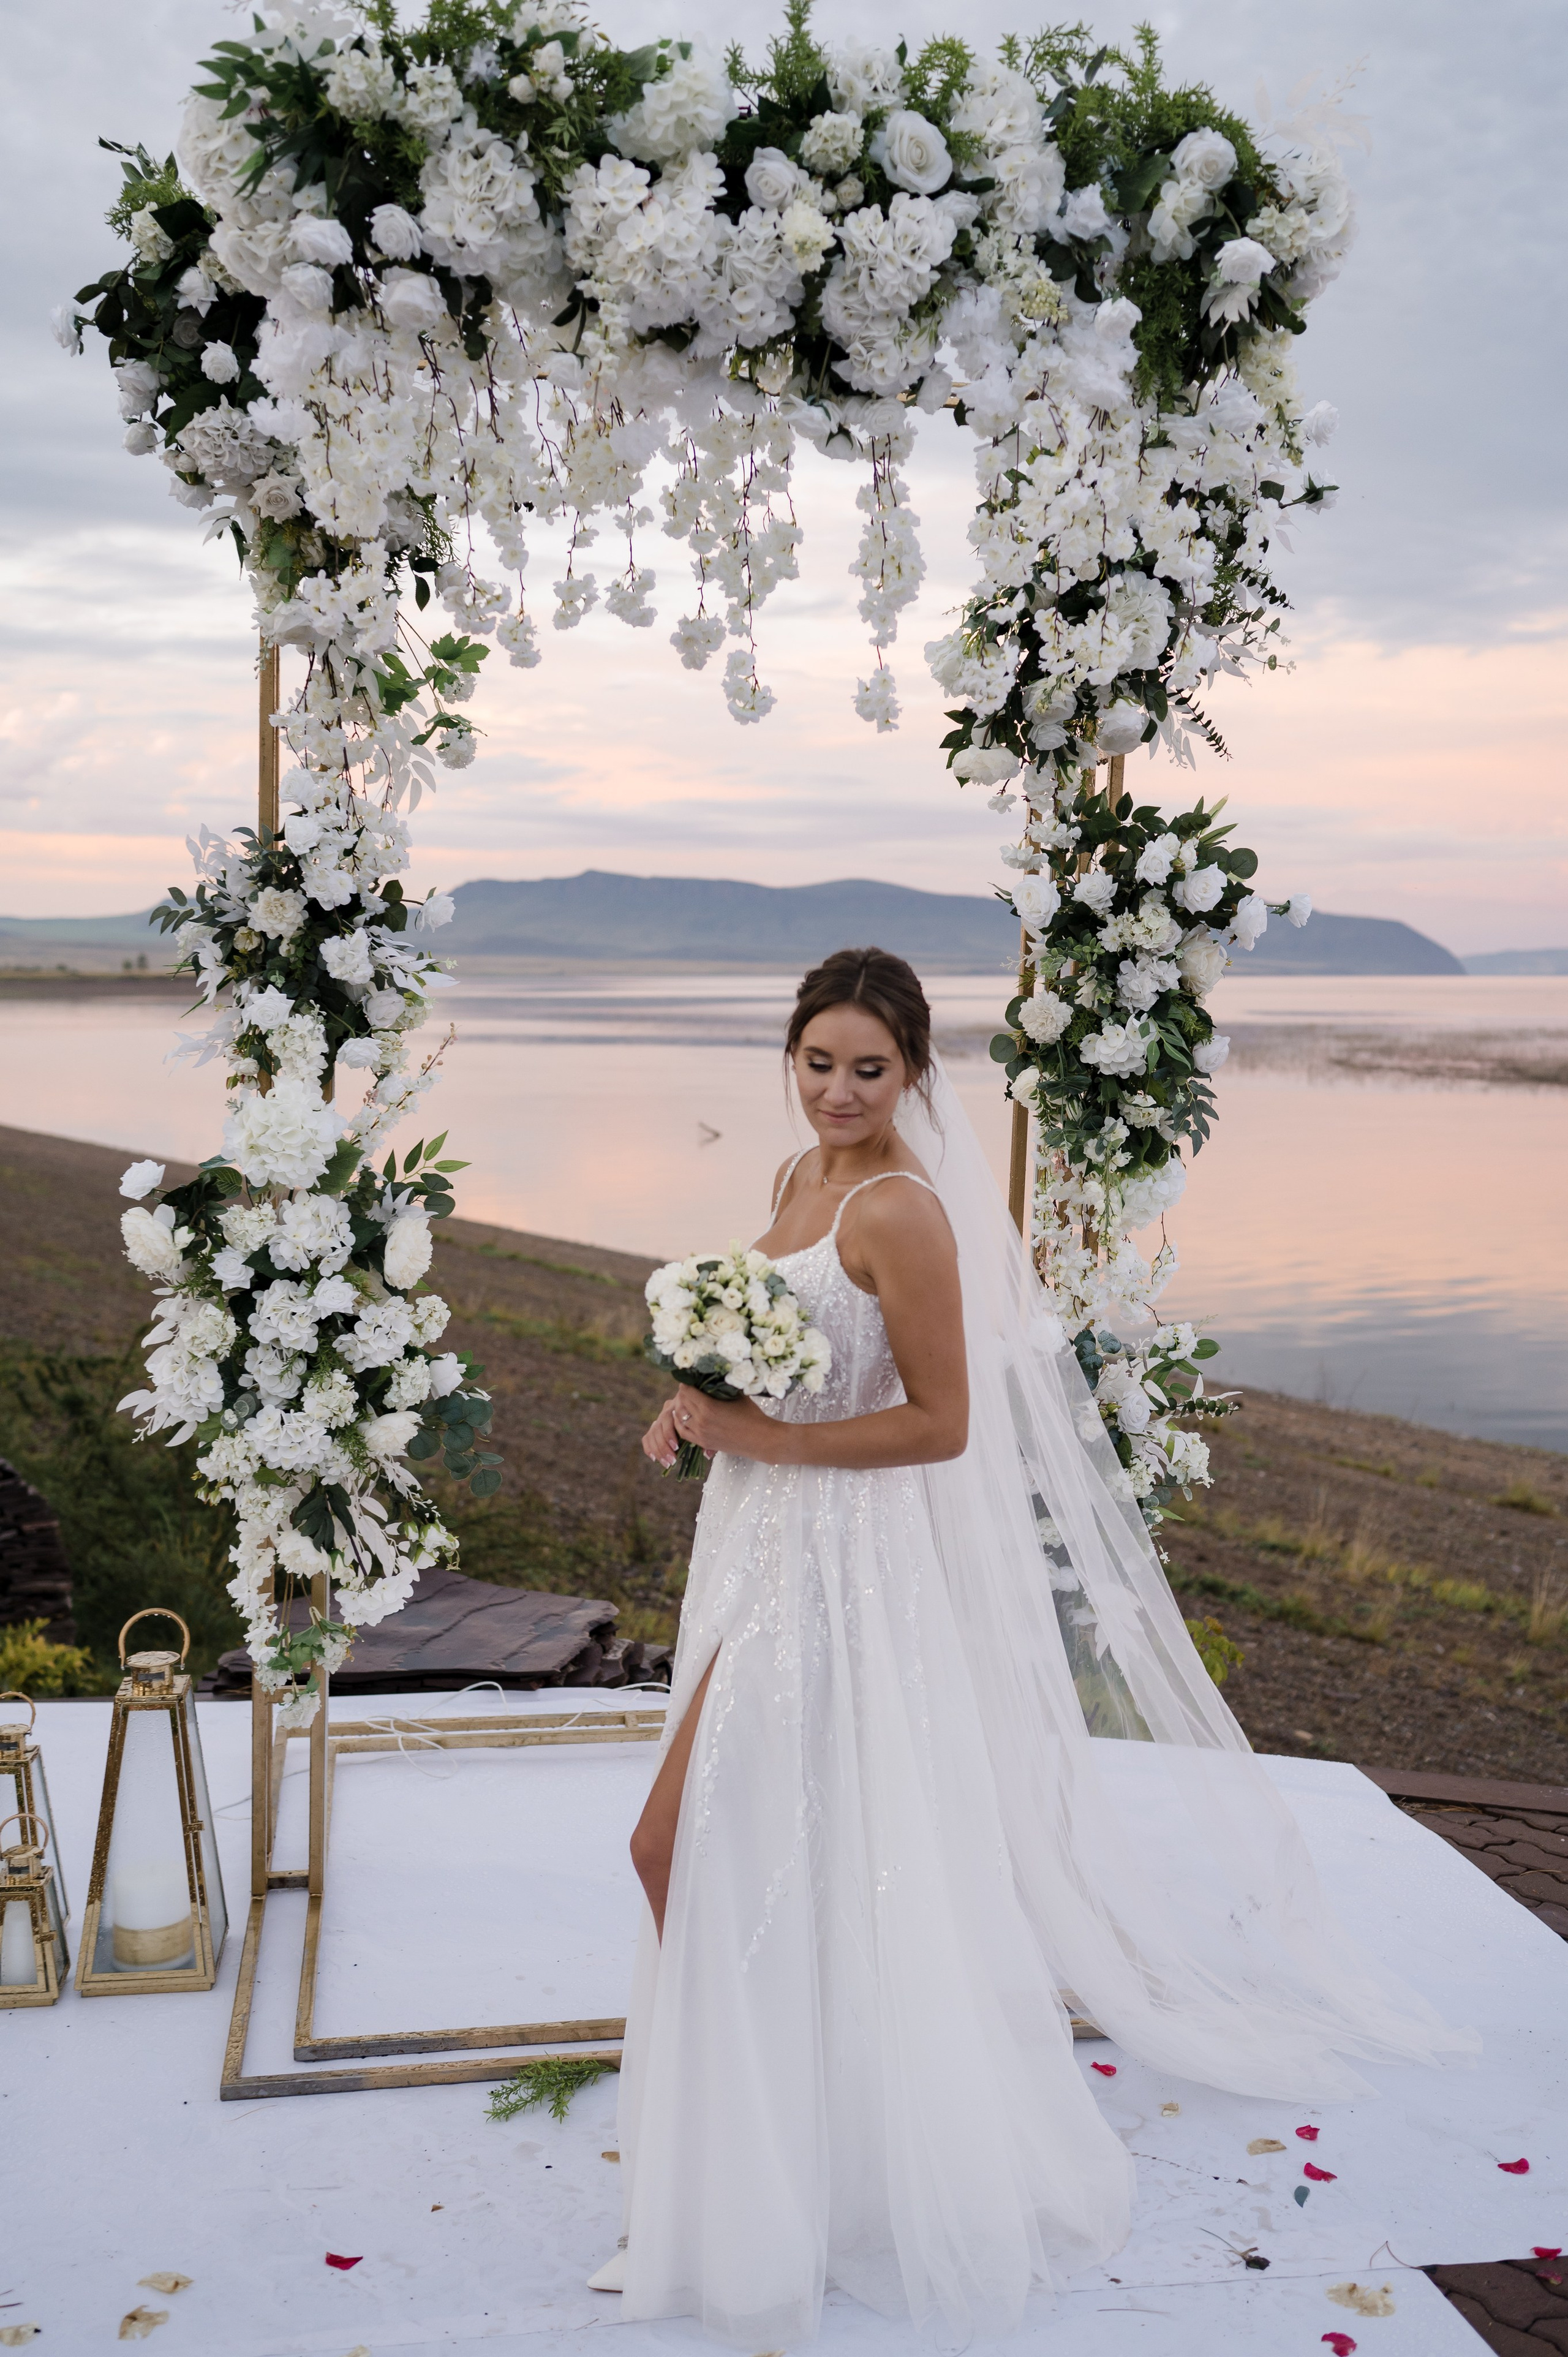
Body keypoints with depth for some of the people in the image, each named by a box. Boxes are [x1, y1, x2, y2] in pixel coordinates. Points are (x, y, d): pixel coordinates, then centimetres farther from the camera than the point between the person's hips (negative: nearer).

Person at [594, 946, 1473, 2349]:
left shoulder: (900, 1209, -19)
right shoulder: (803, 1179, 8)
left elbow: (939, 1423, -18)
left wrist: (760, 1437, -19)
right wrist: (706, 1406, 0)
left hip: (842, 1565, -9)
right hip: (773, 1548, 9)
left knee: (680, 1845, -4)